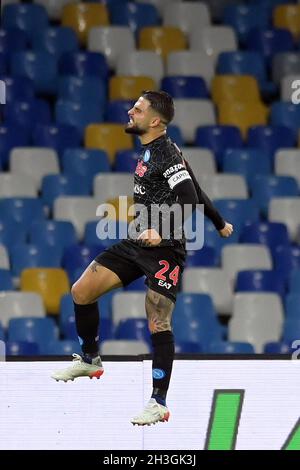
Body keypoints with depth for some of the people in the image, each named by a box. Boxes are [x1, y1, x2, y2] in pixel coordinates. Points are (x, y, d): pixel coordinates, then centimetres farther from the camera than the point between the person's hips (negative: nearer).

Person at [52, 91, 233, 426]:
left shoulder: (167, 154, -15)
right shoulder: (149, 152, 13)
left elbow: (190, 201, -23)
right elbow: (195, 191, 22)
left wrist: (162, 232, -35)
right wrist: (219, 223, 31)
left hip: (164, 249, -9)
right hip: (137, 243, 9)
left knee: (158, 325, -8)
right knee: (81, 291, 3)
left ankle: (159, 404, 0)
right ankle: (90, 360, 22)